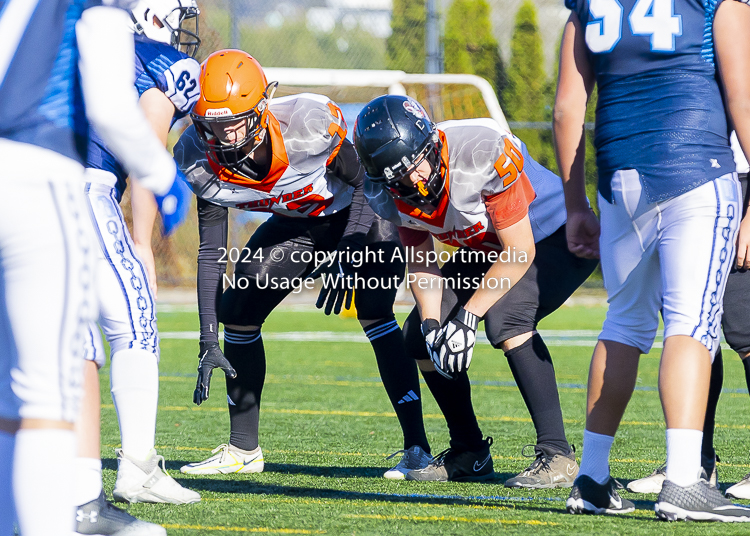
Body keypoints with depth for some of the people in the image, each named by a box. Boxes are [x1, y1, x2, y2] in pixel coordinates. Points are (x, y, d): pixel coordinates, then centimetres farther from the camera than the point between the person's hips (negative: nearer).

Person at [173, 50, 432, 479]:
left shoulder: (309, 125, -38)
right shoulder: (202, 161, -22)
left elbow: (368, 183, -22)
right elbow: (211, 252, -14)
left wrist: (346, 258, -34)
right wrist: (209, 342, -18)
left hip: (364, 212, -5)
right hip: (298, 222, 5)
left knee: (375, 314, -23)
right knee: (237, 310, -3)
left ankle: (417, 448, -19)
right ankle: (243, 449, 10)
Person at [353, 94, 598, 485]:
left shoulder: (482, 153, -35)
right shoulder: (392, 195, -14)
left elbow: (519, 253, -28)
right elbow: (422, 263, 0)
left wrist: (468, 316, -27)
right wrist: (431, 325, -18)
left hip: (558, 239, -8)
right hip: (489, 250, 8)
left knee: (504, 318, -32)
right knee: (419, 335, -2)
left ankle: (556, 454, -28)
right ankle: (469, 454, 15)